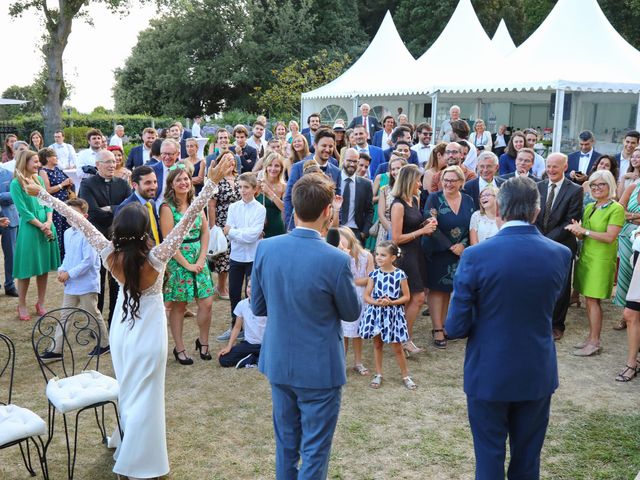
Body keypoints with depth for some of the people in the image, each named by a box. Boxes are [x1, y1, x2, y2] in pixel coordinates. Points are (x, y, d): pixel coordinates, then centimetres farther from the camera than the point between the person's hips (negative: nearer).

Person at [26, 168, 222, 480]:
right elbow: (189, 217, -34)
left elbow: (78, 221, -11)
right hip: (149, 330, -4)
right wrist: (212, 182, -37)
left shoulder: (109, 255, -20)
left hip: (122, 326, 5)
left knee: (126, 389, 25)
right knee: (144, 395, 8)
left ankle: (126, 442, 46)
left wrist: (42, 194, -4)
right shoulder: (156, 258, -29)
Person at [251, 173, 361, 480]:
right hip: (319, 369, -5)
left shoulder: (265, 248, -10)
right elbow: (352, 313, -7)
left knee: (285, 442, 23)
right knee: (315, 450, 12)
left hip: (278, 363, 5)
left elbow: (257, 307, 1)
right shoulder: (336, 261, -23)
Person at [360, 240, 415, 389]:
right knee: (377, 344, 12)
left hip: (393, 313, -2)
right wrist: (377, 302, -19)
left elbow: (406, 296, -4)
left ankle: (406, 376, 21)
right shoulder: (374, 274, -4)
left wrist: (391, 302, -18)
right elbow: (366, 296, 0)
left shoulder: (400, 274, -10)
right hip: (376, 312, 2)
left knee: (397, 347, 4)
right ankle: (378, 374, 26)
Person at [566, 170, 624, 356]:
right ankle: (592, 336, 16)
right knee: (589, 299, 8)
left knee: (593, 300, -6)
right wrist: (577, 231, -9)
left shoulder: (616, 208, -8)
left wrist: (584, 231, -16)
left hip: (602, 260, -6)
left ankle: (594, 343, 1)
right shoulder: (589, 207, 13)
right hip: (586, 256, 6)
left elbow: (610, 237, -16)